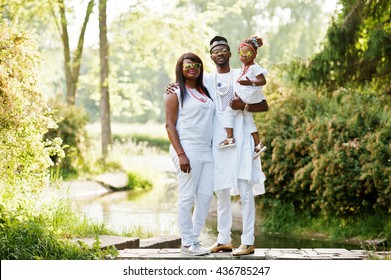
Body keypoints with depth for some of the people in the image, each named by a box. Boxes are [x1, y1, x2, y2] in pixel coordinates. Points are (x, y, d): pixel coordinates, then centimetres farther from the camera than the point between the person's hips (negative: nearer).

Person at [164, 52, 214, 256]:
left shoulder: (204, 92, 18)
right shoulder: (175, 93, -1)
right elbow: (170, 125, -7)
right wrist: (180, 154, -16)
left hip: (206, 151, 7)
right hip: (187, 150, -7)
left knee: (206, 195, 4)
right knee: (187, 197, -5)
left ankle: (194, 238, 14)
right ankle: (187, 243, 2)